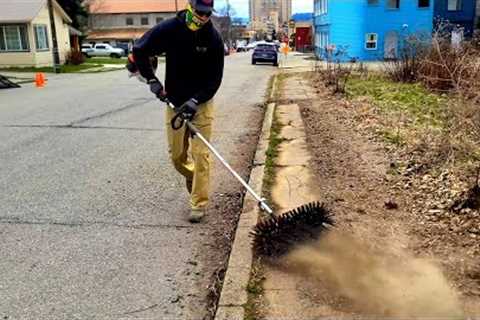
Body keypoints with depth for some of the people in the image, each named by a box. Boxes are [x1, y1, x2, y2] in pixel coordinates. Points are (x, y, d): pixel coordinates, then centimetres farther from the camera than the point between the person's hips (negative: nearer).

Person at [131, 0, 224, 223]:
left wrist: (195, 101, -21)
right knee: (176, 155, 9)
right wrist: (151, 80, -5)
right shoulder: (168, 29, -10)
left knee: (200, 154, -6)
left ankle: (199, 204, 4)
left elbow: (215, 78, -11)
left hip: (201, 103, -2)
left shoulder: (213, 38, -12)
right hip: (174, 102, 2)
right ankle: (191, 176, 41)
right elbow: (139, 50, 2)